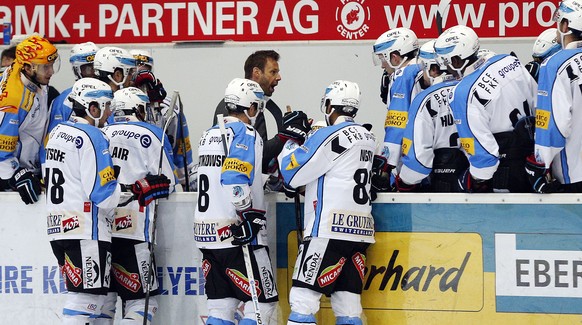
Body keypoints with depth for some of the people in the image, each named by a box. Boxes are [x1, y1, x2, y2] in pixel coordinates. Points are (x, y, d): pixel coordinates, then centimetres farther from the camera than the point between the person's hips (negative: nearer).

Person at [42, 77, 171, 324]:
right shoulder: (92, 137, -13)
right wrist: (142, 189, -10)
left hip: (58, 228, 10)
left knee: (79, 293, 15)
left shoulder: (57, 133, 16)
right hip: (86, 230, -10)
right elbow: (103, 194, -19)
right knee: (85, 297, -10)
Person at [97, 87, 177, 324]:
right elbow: (166, 184, -1)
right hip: (132, 231, -5)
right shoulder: (152, 135, -1)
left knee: (104, 296, 13)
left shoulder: (103, 133, 12)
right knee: (141, 300, -2)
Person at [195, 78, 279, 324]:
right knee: (262, 303, -3)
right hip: (237, 236, -8)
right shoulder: (246, 134, -9)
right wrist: (249, 217, -19)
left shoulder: (209, 135, 17)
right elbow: (236, 181, -22)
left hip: (207, 234, 8)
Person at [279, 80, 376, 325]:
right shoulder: (367, 138, 14)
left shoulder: (330, 136, -10)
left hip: (329, 230, -8)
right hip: (359, 232, 8)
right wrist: (305, 136, 18)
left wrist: (291, 141, 10)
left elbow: (292, 174, -6)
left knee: (303, 298, -8)